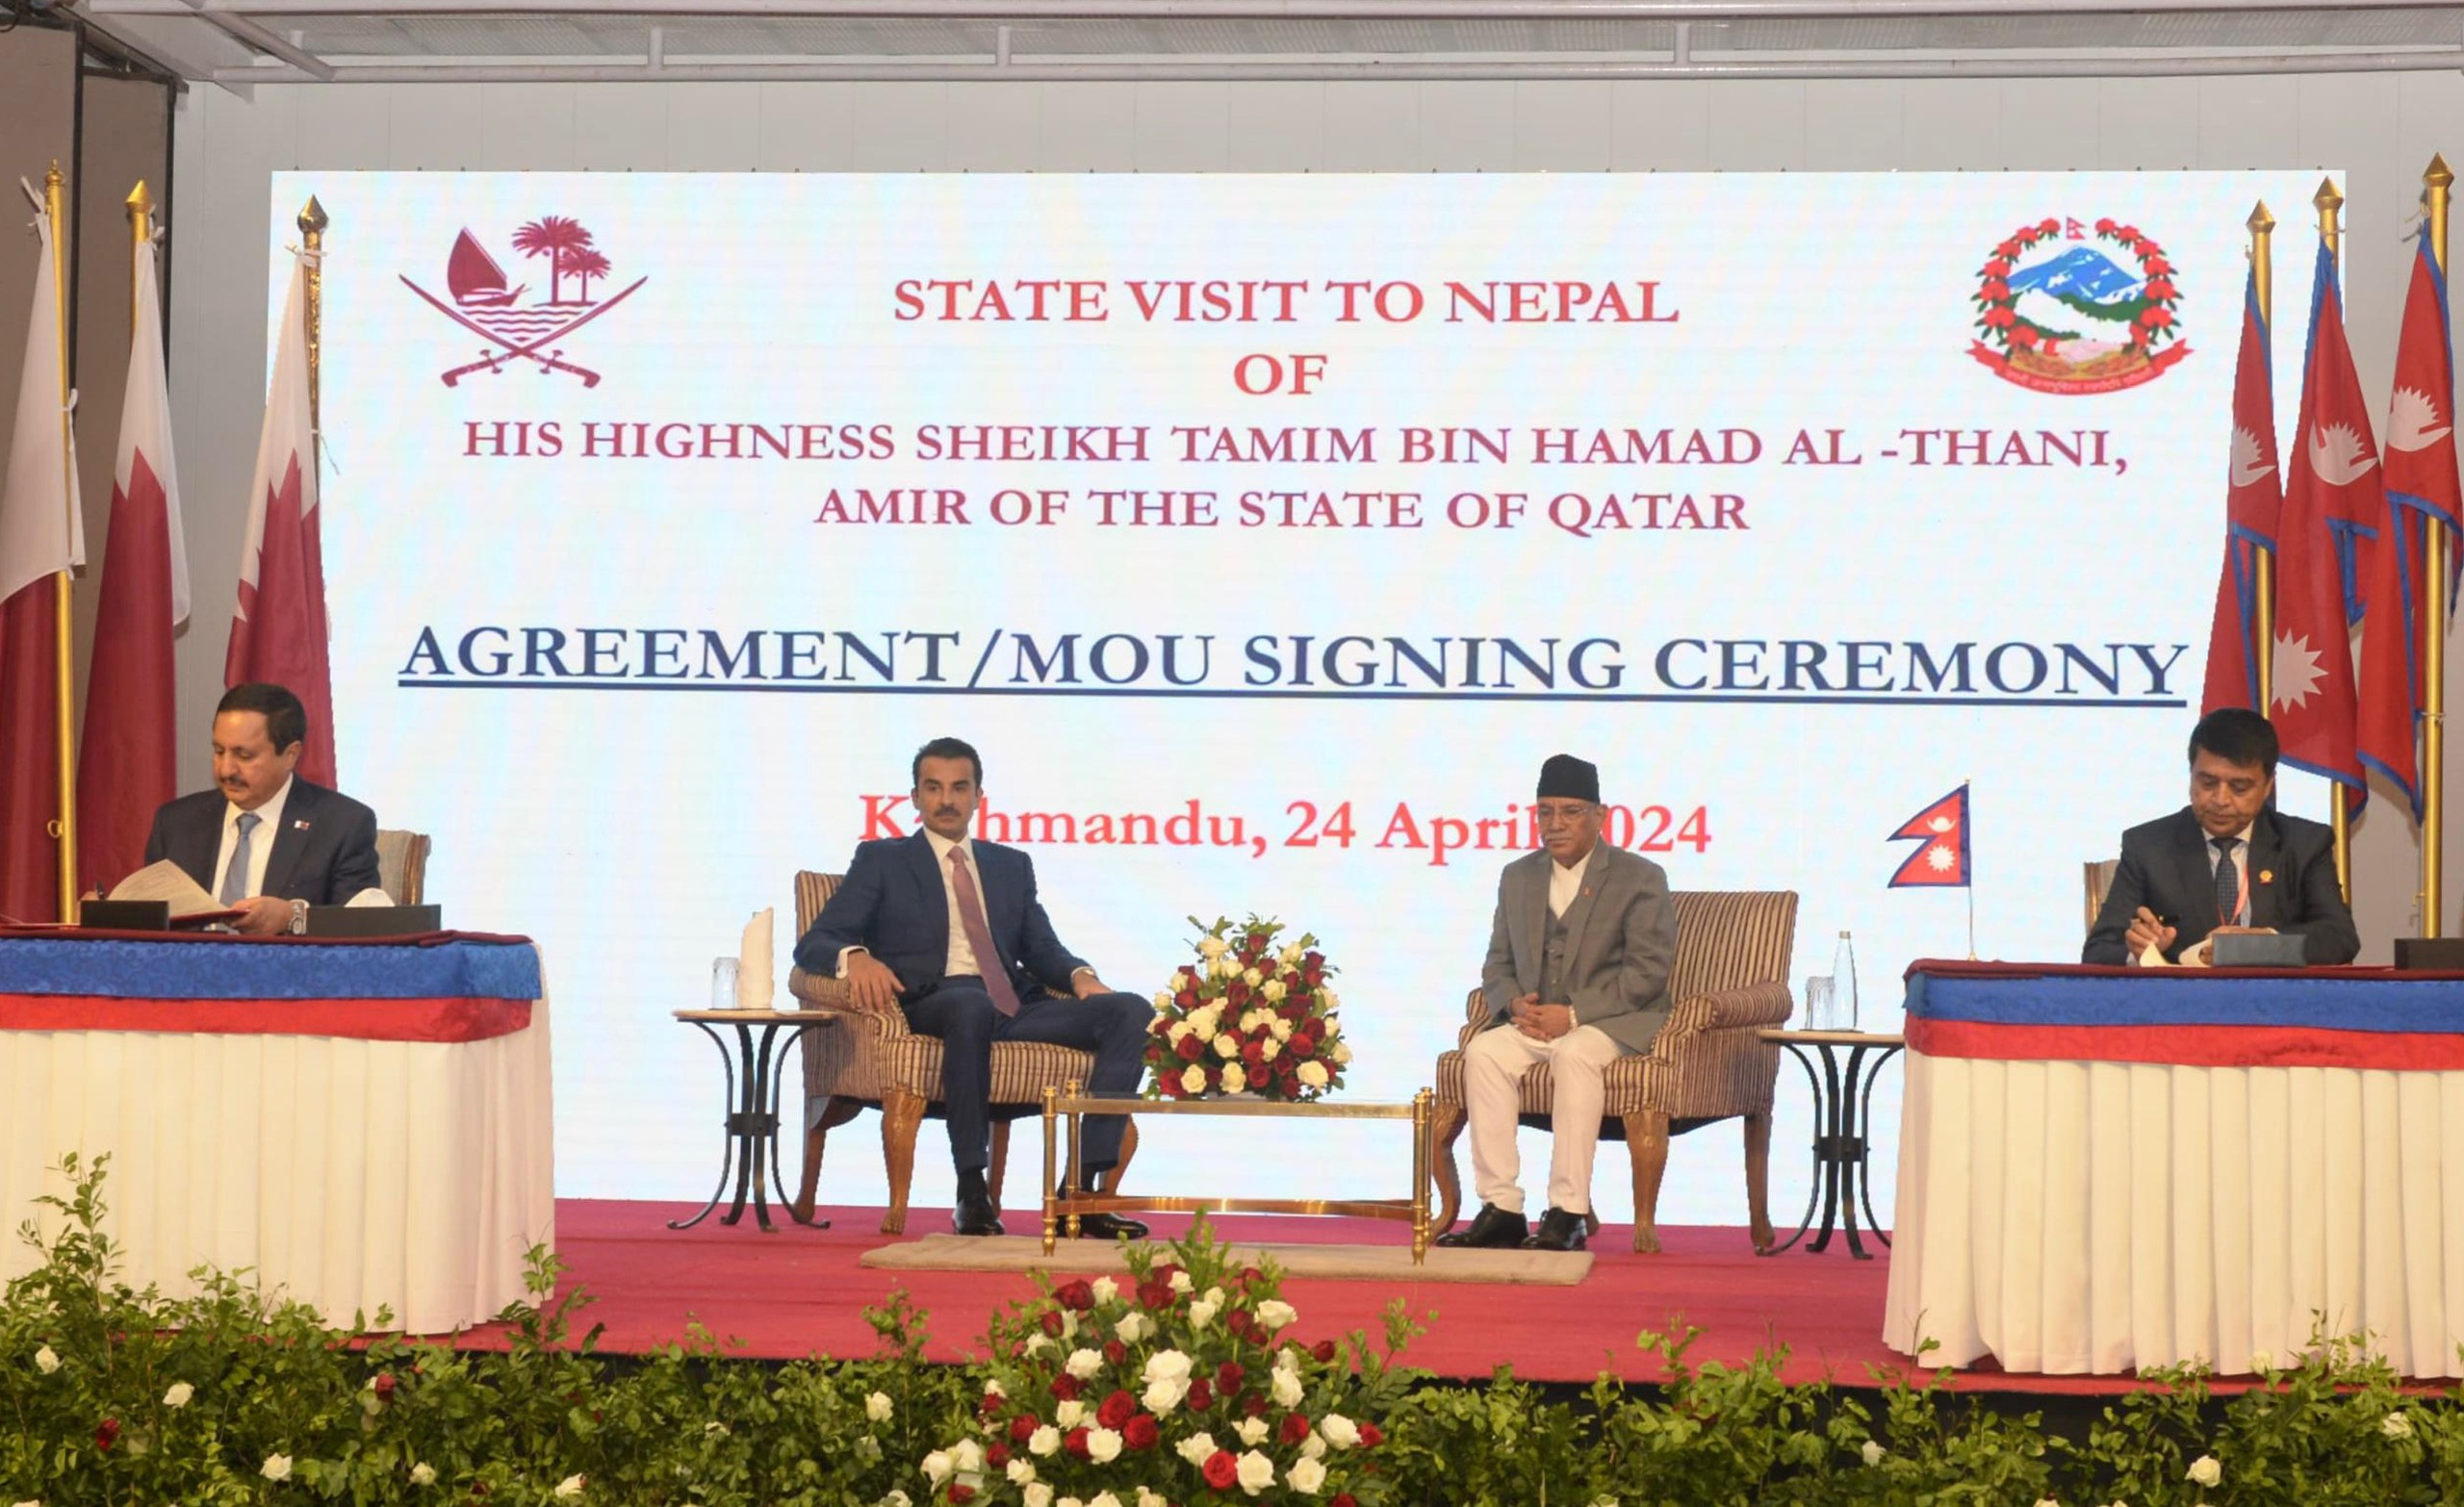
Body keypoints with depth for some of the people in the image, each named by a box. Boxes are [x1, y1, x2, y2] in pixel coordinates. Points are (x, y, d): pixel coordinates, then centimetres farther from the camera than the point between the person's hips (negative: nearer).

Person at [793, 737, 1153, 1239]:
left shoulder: (1012, 865, 27)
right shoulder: (880, 860, 16)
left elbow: (1042, 948, 18)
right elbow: (812, 944, 7)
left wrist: (1080, 976, -6)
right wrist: (856, 957, -18)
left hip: (1013, 1008, 4)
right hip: (932, 1004, -4)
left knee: (1132, 1011, -20)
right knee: (972, 1004, -42)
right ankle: (971, 1192, -37)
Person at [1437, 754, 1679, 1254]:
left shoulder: (1641, 879, -3)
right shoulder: (1518, 876, 14)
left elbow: (1647, 972, -11)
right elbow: (1497, 965, 16)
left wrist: (1572, 1013, -20)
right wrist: (1517, 1004, -8)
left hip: (1617, 1023, -5)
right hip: (1536, 1020, 5)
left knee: (1575, 1053, -37)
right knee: (1484, 1051, -25)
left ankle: (1566, 1215, -35)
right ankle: (1500, 1209, -25)